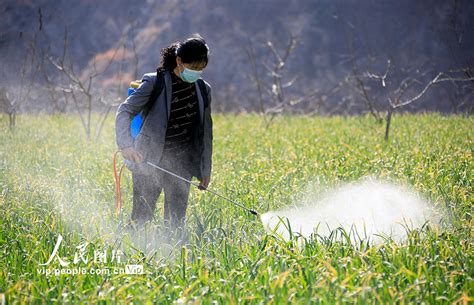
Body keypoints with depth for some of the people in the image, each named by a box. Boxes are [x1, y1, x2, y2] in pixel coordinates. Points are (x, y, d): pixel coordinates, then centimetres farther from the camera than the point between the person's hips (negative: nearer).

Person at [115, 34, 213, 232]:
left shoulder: (203, 89, 6)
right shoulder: (155, 83, -10)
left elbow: (205, 130, 14)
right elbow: (125, 111, -15)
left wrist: (205, 169, 13)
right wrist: (126, 144, -32)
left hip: (181, 164, 4)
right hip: (149, 162, -4)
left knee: (176, 220, 2)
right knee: (142, 216, 0)